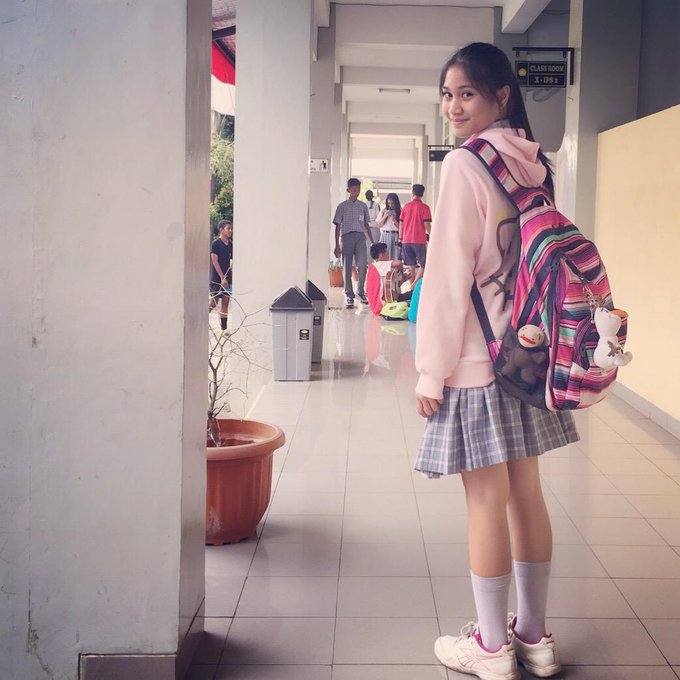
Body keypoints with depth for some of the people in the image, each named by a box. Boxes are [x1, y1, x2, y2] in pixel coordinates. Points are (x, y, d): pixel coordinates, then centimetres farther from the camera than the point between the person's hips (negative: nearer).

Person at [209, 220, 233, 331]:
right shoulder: (216, 243, -9)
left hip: (227, 278, 6)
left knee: (226, 301, 4)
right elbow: (214, 261, -14)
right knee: (213, 302, -5)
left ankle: (224, 328, 6)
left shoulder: (230, 245, 11)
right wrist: (222, 278, -18)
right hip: (216, 279, -6)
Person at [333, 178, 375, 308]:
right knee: (347, 267, 0)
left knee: (362, 265, -11)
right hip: (347, 236, -1)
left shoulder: (363, 206, 13)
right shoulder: (342, 206, 5)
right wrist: (337, 246, -1)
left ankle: (360, 291, 7)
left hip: (360, 237, 1)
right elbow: (338, 226, 4)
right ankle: (349, 295, 6)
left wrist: (372, 242, 13)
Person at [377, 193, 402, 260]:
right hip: (385, 235, 2)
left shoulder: (399, 212, 2)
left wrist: (395, 221, -16)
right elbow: (379, 225, 8)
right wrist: (384, 216, -4)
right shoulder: (383, 211, 9)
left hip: (395, 236, -2)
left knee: (395, 256, -7)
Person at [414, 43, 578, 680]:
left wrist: (431, 368, -10)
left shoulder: (465, 164, -13)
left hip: (477, 359, -7)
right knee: (526, 492, 13)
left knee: (486, 501, 1)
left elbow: (450, 273, -15)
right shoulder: (536, 164, 9)